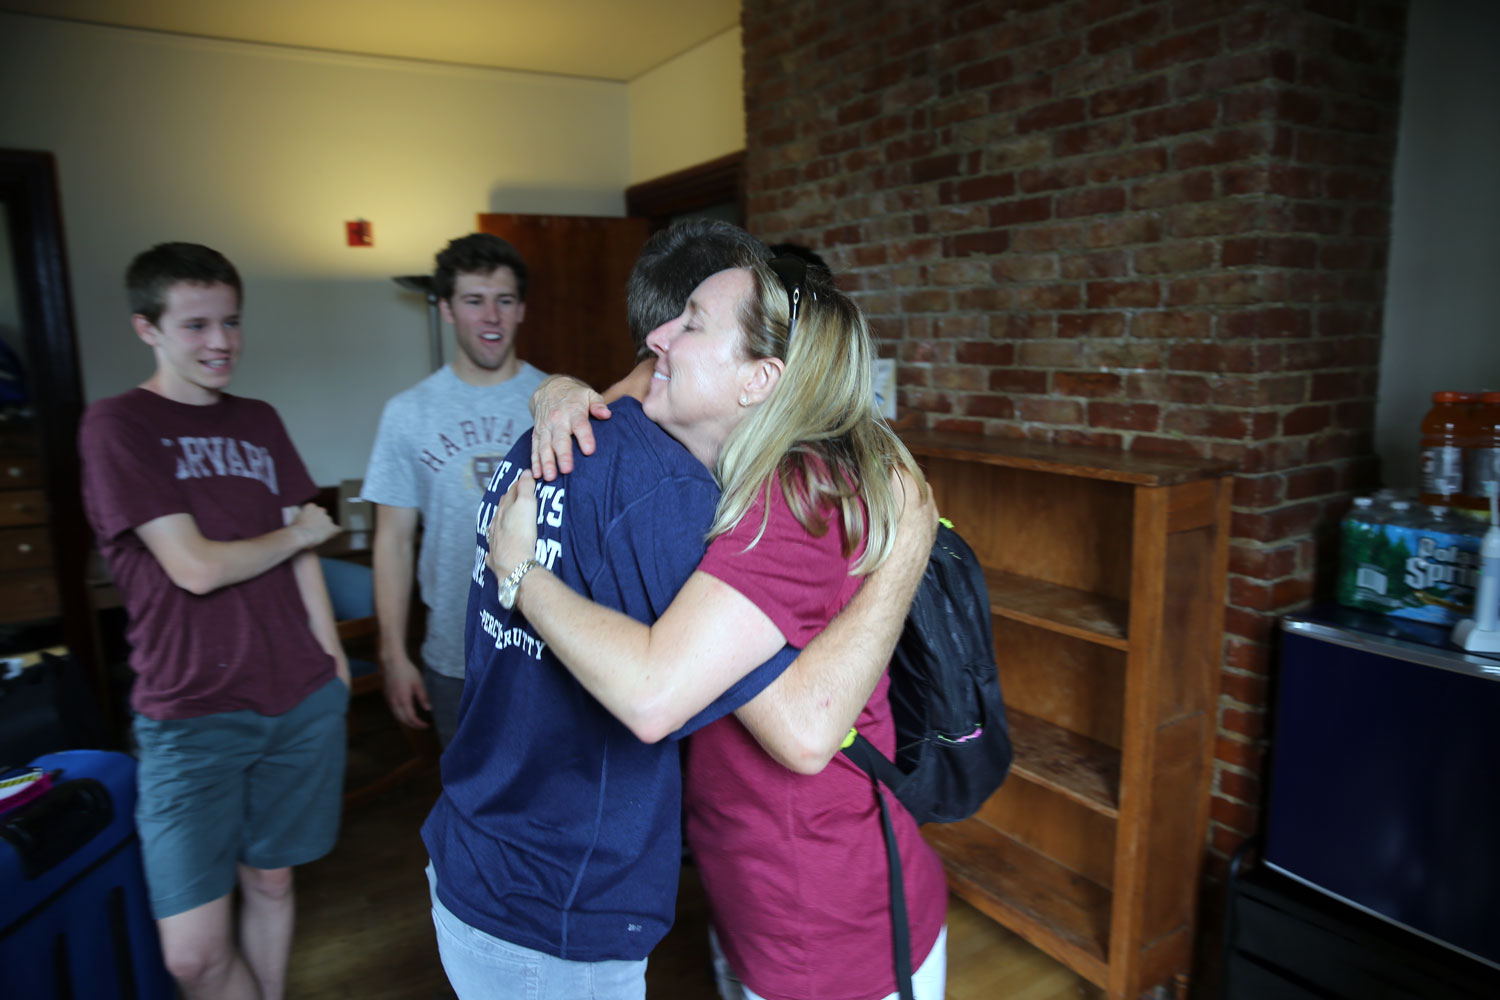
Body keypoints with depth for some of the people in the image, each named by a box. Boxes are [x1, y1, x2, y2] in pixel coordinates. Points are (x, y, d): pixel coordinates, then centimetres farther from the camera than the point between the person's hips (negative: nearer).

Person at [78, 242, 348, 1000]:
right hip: (192, 716, -4)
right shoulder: (116, 425, -6)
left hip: (301, 701, 5)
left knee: (270, 880, 17)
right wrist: (297, 532, 1)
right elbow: (198, 568, -14)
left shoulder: (260, 422, 11)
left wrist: (331, 658, 9)